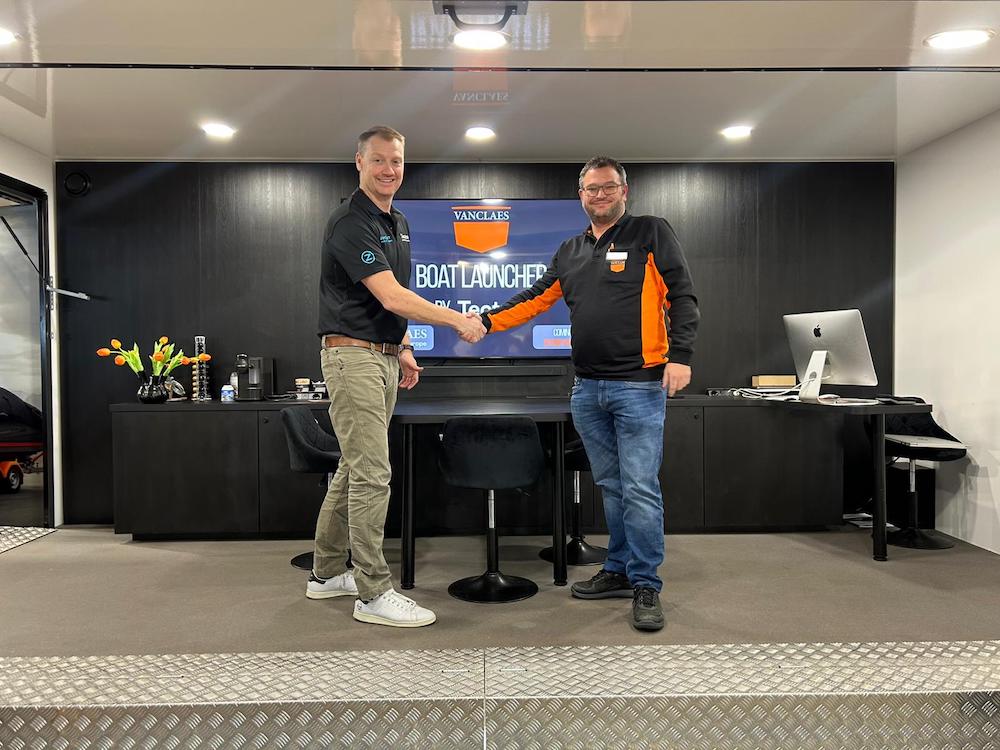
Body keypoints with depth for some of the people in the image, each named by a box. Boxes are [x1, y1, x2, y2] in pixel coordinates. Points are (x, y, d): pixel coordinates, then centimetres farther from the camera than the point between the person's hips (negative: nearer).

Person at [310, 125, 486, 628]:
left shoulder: (398, 224, 16)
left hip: (383, 357, 9)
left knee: (353, 470, 14)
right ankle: (374, 594, 2)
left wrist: (403, 349, 18)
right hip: (353, 355, -9)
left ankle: (327, 574, 26)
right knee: (371, 475, -8)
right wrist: (458, 321, -16)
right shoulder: (350, 223, -14)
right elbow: (391, 298, -22)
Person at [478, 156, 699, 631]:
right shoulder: (570, 252, 17)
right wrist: (486, 322, 7)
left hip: (639, 386, -6)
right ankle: (620, 571, 25)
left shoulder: (651, 233, 1)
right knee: (611, 486, 13)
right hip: (587, 389, 6)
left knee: (640, 488, -5)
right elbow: (535, 299, 18)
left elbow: (682, 297, -5)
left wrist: (680, 355, -15)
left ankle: (646, 586, 7)